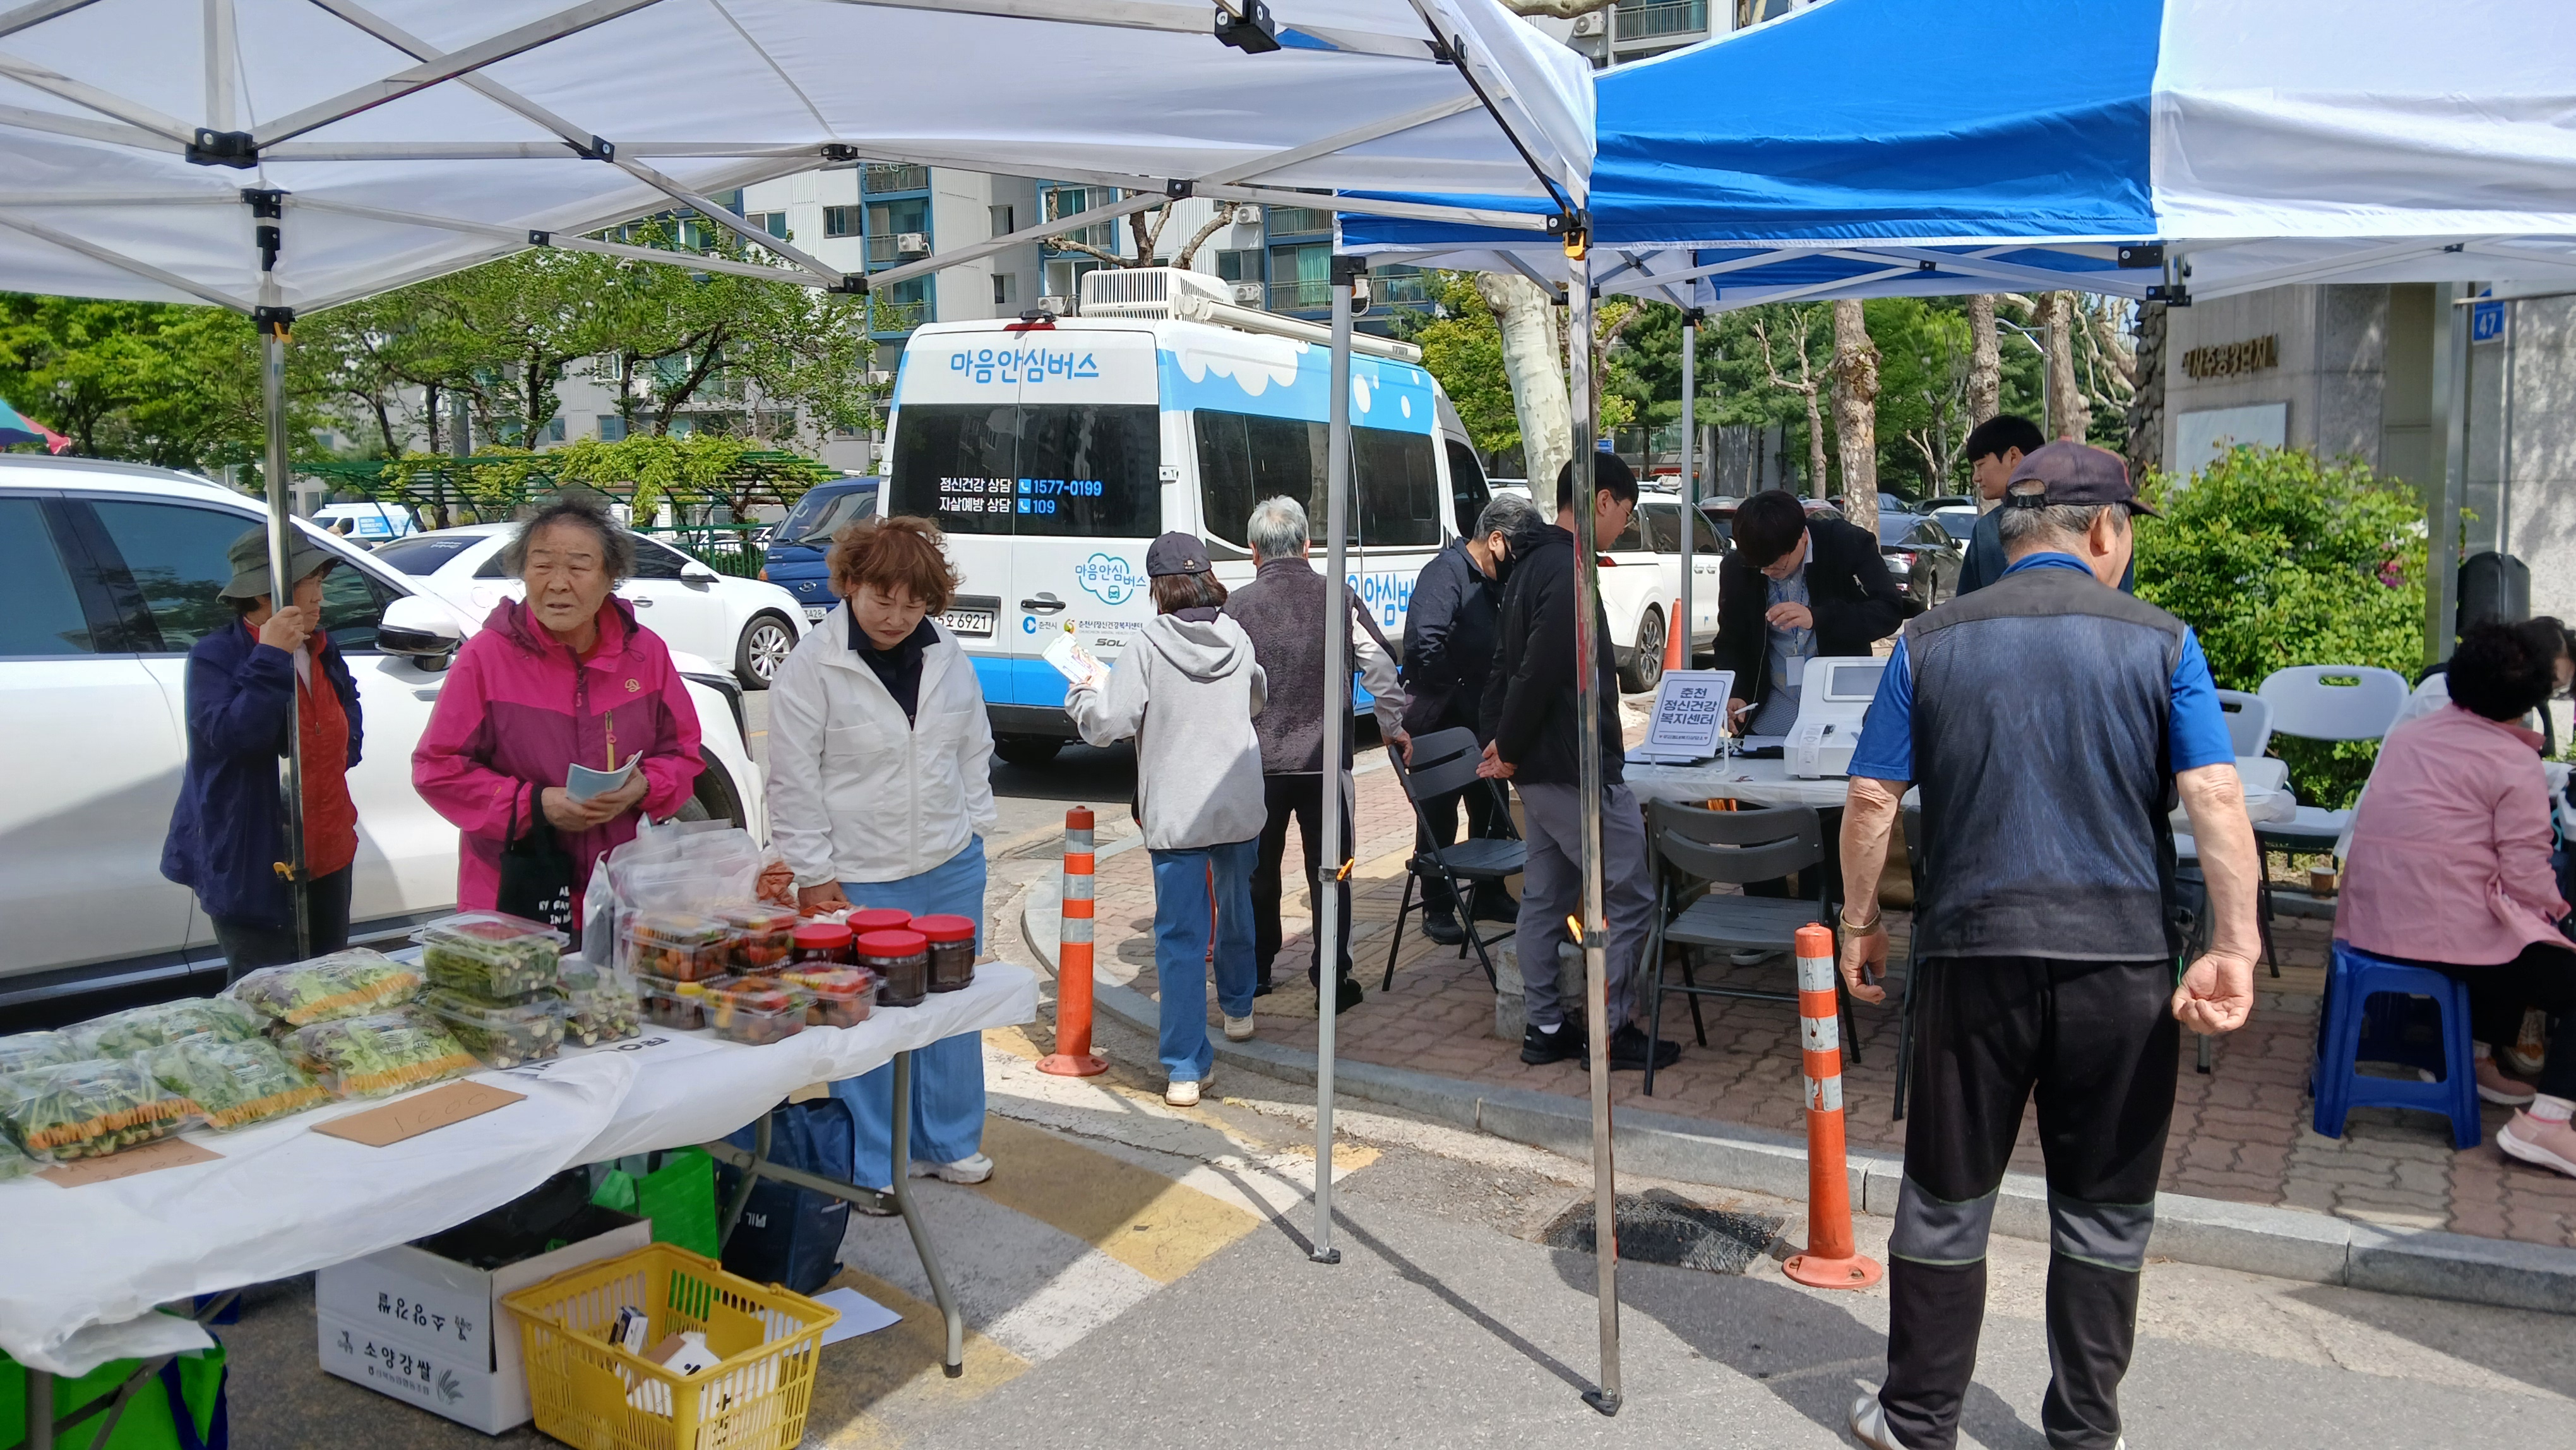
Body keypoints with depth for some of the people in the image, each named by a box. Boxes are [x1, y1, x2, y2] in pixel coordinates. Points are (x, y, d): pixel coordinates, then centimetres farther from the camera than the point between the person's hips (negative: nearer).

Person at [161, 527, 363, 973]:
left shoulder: (323, 653, 10)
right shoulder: (215, 656, -13)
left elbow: (349, 709, 29)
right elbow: (231, 735, -27)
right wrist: (270, 658, -27)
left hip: (328, 860, 8)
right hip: (253, 869, -7)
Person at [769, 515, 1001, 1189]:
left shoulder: (948, 657, 4)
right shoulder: (812, 667, -11)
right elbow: (794, 781, -9)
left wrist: (975, 827, 9)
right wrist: (813, 874, -9)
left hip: (953, 868, 5)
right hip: (861, 877, -5)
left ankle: (949, 1140, 32)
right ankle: (872, 1166, 19)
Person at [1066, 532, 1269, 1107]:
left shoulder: (1150, 643, -14)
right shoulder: (1237, 639, 2)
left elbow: (1107, 723, -15)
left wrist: (1083, 693, 5)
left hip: (1175, 813, -5)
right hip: (1241, 805, 5)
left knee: (1180, 937, -2)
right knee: (1235, 907, 26)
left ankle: (1186, 1069, -4)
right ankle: (1237, 1008, 47)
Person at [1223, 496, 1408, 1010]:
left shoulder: (1238, 606, -6)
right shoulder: (1337, 599, -2)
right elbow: (1380, 668, -1)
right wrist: (1393, 726, 13)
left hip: (1259, 760, 0)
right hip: (1325, 758, 0)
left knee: (1259, 870, 16)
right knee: (1328, 871, 7)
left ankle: (1255, 972, 27)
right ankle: (1332, 981, 8)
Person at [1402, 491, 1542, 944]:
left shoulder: (1495, 581, 10)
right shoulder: (1446, 572, -18)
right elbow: (1424, 644, -30)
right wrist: (1454, 689, -20)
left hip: (1482, 720, 9)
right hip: (1441, 720, -9)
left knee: (1491, 809, 16)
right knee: (1439, 817, 3)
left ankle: (1489, 896, 30)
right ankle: (1437, 909, 14)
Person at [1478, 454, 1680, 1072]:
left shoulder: (1531, 564, 14)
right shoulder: (1569, 571, -20)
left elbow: (1506, 663, 17)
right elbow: (1538, 673, -24)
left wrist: (1502, 740, 10)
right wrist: (1510, 750, -11)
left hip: (1540, 769, 10)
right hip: (1578, 769, -10)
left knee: (1545, 896, 14)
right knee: (1629, 899, 0)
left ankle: (1544, 1026, 21)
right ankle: (1610, 1032, 6)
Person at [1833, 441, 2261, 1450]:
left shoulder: (1930, 645, 2)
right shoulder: (2160, 643, 0)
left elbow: (1871, 800, 1)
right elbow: (2216, 799, -11)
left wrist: (1860, 923, 11)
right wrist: (2234, 947, -12)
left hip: (1973, 951, 1)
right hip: (2122, 959, 0)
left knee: (1946, 1200, 12)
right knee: (2104, 1213, 14)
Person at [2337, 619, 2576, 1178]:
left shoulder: (2408, 733, 10)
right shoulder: (2516, 764, -11)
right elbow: (2528, 875, -13)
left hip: (2371, 920, 8)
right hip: (2446, 932, -8)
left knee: (2518, 943, 32)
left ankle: (2478, 1060, 38)